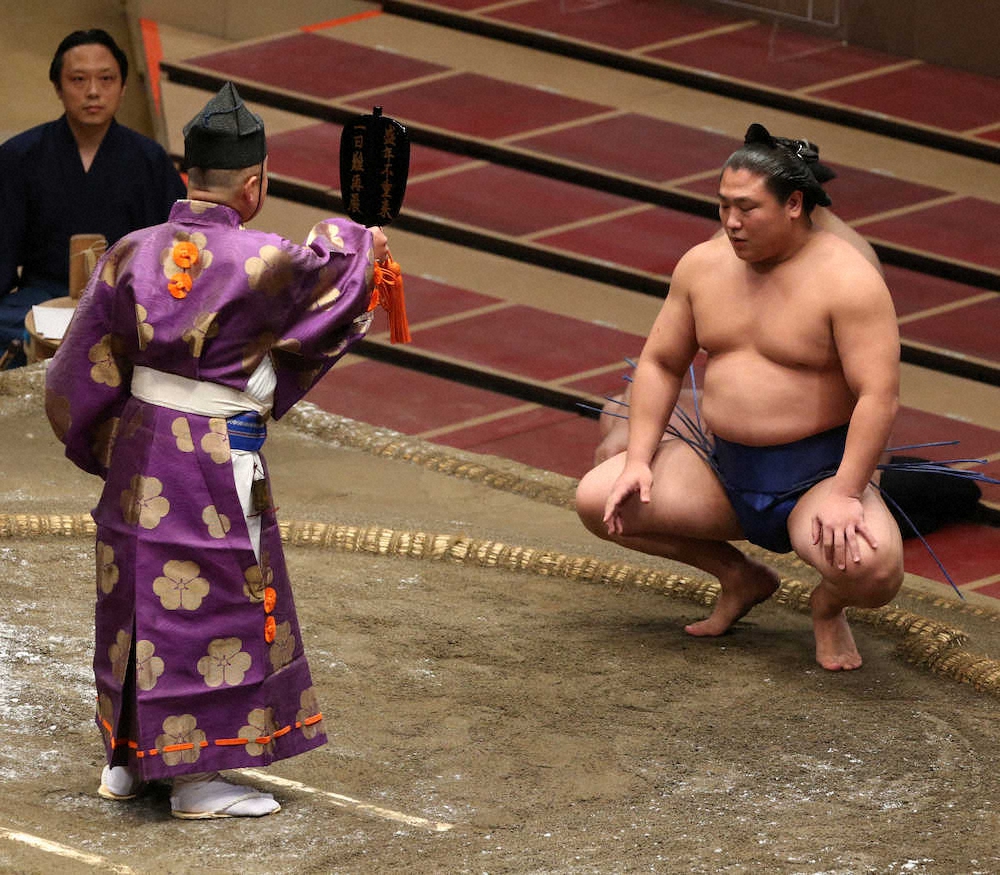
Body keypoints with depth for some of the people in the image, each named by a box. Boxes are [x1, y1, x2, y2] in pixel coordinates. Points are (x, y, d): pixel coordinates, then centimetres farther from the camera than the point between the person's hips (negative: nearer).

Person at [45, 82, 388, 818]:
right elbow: (326, 270, 5)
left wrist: (102, 445, 18)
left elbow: (86, 368, 2)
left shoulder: (134, 253, -4)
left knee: (139, 594, 17)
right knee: (212, 602, 5)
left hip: (138, 449, 6)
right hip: (216, 462, -6)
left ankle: (126, 759, 27)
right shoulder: (262, 264, -17)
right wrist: (358, 243, 28)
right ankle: (196, 777, 10)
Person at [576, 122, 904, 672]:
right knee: (596, 500, -10)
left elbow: (878, 395, -21)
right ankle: (739, 578, 12)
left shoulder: (846, 280, -15)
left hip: (816, 477, -6)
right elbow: (660, 364, 10)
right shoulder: (703, 265, 3)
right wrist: (638, 460, -2)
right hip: (718, 469, 6)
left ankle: (828, 605, 8)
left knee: (874, 570, -34)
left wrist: (845, 495, -29)